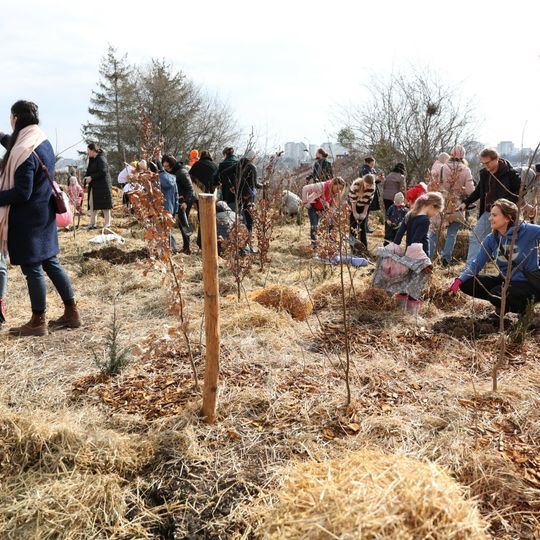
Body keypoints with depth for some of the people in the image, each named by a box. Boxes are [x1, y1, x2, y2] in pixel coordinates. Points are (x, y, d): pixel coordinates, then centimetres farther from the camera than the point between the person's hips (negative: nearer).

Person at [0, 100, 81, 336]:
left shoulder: (24, 151, -21)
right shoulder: (42, 141, 7)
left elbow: (21, 193, -23)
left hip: (28, 218, -9)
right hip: (44, 213, 9)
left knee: (32, 268, 1)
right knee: (50, 262, 14)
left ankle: (38, 322, 13)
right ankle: (71, 312, 20)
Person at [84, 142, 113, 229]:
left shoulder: (101, 159, -12)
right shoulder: (92, 160, 15)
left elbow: (103, 172, -21)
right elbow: (89, 171, 20)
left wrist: (91, 177, -18)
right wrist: (86, 177, -1)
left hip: (102, 185, -9)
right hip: (94, 186, 9)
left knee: (104, 204, -2)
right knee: (92, 204, 7)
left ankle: (107, 223, 6)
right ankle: (92, 223, 12)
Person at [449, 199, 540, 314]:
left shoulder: (527, 231, -18)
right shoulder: (491, 239, -4)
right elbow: (476, 263, -3)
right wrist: (459, 280, -17)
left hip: (528, 283, -5)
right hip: (505, 280, 6)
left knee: (497, 295, -33)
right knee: (466, 284, -7)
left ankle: (524, 306, 1)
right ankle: (504, 303, 7)